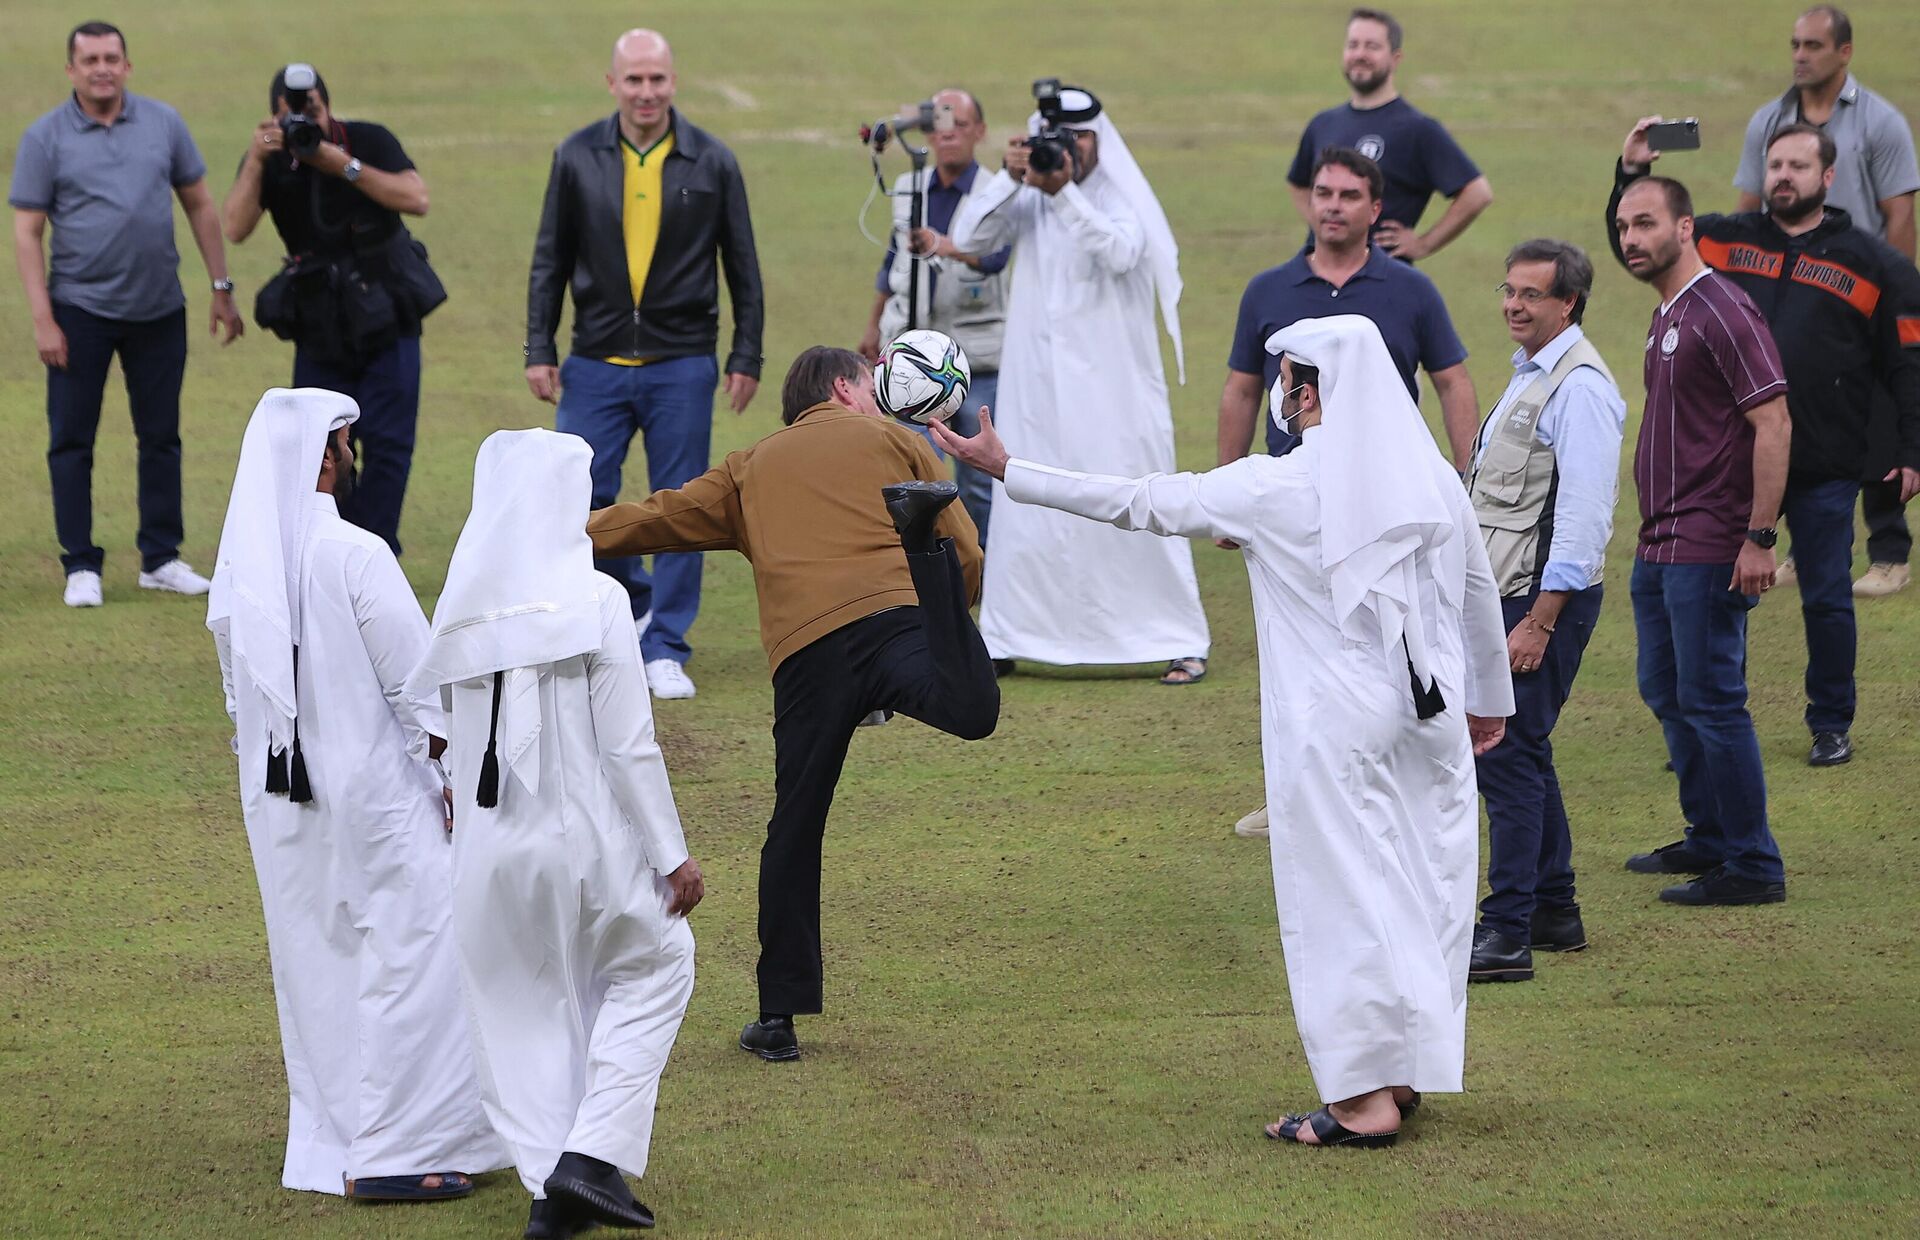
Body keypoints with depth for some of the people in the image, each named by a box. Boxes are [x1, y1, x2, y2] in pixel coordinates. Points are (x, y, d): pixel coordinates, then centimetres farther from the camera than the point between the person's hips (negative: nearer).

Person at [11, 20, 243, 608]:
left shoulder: (163, 123, 3)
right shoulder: (46, 138, -5)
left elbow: (200, 206, 10)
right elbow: (27, 231, -5)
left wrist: (222, 289, 7)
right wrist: (42, 319, -12)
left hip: (159, 310, 3)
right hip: (81, 310, -3)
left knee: (161, 437, 9)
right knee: (71, 440, -1)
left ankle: (160, 559, 19)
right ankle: (81, 565, 6)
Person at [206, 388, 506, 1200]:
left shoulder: (238, 564, 2)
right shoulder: (354, 556, -19)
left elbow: (237, 692, 11)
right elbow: (419, 680, -15)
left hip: (279, 806, 7)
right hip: (374, 791, -7)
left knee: (317, 968, 17)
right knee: (409, 958, 0)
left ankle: (326, 1139, 24)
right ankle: (392, 1151, -2)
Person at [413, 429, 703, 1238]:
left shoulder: (462, 615, 0)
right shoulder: (597, 602, -14)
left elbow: (459, 741, 6)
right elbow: (630, 747, -13)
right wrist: (673, 855, -5)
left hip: (489, 845, 4)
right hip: (588, 838, -4)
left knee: (527, 1012, 15)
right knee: (653, 967, 17)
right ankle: (592, 1153, 5)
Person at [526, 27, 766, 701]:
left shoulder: (712, 163, 0)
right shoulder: (578, 158, 2)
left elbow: (743, 267, 6)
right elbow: (550, 260, 8)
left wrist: (746, 357, 2)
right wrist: (540, 350, 3)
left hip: (681, 366, -1)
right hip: (596, 363, 1)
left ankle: (665, 648, 7)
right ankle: (637, 603, 20)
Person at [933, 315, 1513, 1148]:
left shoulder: (1274, 490, -11)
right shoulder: (1435, 481, 2)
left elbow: (1140, 504, -5)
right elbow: (1480, 596, 13)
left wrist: (1007, 471, 3)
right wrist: (1489, 698, 30)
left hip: (1336, 729, -5)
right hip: (1431, 716, 5)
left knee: (1344, 899, -1)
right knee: (1424, 885, 12)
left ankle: (1366, 1100, -3)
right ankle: (1404, 1073, 21)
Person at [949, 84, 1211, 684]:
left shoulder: (1122, 201, -3)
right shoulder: (1025, 201, 6)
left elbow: (1120, 253, -23)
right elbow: (968, 237, -5)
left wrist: (1064, 194, -34)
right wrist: (1010, 180, -19)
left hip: (1113, 391, -3)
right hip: (1037, 390, 3)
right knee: (1024, 514, 2)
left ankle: (1181, 642, 3)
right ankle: (1004, 640, 11)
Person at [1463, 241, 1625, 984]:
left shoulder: (1578, 388, -16)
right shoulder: (1530, 374, 16)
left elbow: (1584, 516, -21)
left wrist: (1540, 619, -23)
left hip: (1546, 595, -10)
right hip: (1510, 591, 10)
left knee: (1506, 753, -12)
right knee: (1520, 752, 15)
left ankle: (1507, 935, -12)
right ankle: (1555, 913, 24)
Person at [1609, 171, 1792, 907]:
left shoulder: (1720, 312, -14)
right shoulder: (1667, 318, 15)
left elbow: (1773, 424, -19)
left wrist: (1759, 538, -22)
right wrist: (1653, 532, 18)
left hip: (1706, 552, -10)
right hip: (1659, 545, 10)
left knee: (1711, 702, -7)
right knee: (1667, 695, 17)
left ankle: (1753, 867, -2)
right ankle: (1708, 840, 28)